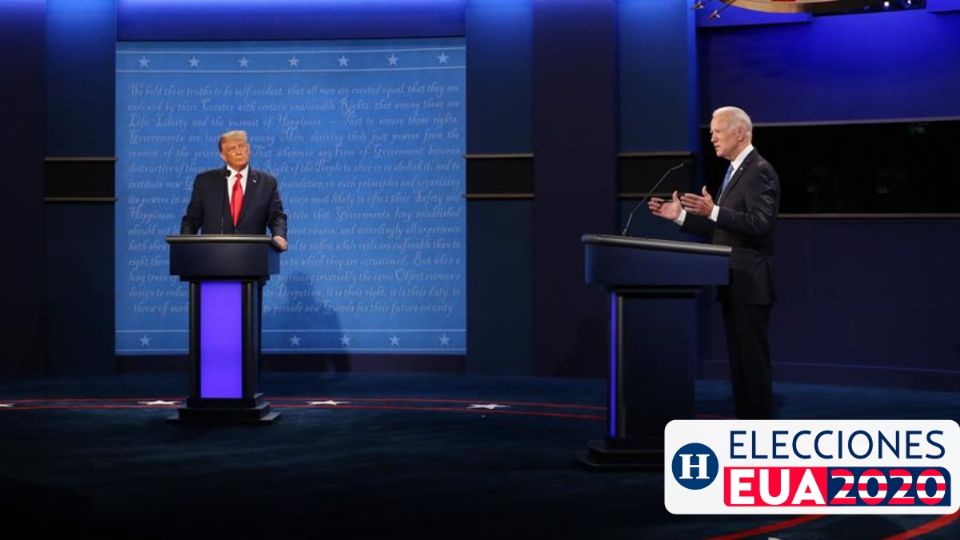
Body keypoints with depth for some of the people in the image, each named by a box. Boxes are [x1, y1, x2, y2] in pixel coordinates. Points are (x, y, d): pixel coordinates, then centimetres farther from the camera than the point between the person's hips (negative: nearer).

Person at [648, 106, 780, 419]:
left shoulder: (760, 171, -12)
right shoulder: (735, 172, 18)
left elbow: (760, 223, -24)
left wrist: (713, 210, -33)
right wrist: (681, 216, 10)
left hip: (750, 283, -10)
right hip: (733, 284, 10)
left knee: (753, 359, -7)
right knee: (739, 360, 11)